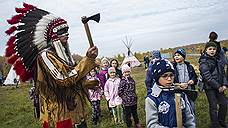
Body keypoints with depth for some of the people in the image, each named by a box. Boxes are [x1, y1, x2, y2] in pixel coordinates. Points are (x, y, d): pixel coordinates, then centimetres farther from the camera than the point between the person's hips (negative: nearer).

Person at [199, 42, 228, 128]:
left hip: (219, 86, 6)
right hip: (210, 87, -6)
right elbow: (207, 77, -18)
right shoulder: (204, 62, -12)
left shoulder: (217, 60, 10)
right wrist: (218, 86, -16)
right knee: (213, 106, 2)